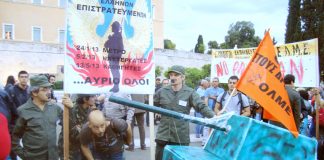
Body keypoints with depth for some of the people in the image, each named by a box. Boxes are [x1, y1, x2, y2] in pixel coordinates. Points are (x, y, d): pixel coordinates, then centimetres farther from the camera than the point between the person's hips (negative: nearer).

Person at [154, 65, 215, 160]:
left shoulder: (190, 93, -6)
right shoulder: (162, 91, 2)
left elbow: (202, 107, -16)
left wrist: (214, 117, -29)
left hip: (181, 137, -2)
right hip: (163, 135, 2)